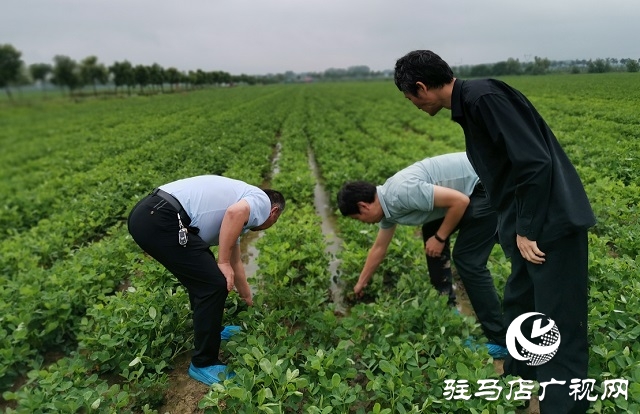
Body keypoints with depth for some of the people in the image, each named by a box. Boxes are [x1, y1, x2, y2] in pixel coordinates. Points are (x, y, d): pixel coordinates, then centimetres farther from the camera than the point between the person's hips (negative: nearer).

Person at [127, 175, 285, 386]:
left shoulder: (242, 208, 30)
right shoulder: (262, 200, 6)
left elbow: (235, 262, 40)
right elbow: (235, 213, -19)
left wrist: (249, 300, 52)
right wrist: (223, 263, -9)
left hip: (149, 214, 10)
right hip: (159, 220, -10)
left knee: (202, 276, 26)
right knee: (214, 283, -3)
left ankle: (210, 330, 41)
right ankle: (203, 364, 10)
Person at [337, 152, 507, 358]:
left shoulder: (402, 193, -26)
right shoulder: (387, 205, 6)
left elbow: (460, 201, -25)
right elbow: (379, 248, 20)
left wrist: (440, 238, -12)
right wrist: (361, 283, 31)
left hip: (487, 186, -10)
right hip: (470, 187, 10)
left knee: (467, 259, -11)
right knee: (430, 233, 18)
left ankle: (501, 341, -3)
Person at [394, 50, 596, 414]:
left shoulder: (483, 96, -18)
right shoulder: (471, 103, 12)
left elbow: (535, 163, -23)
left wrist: (526, 231, -17)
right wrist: (518, 228, 17)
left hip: (552, 225, -10)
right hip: (533, 225, 10)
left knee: (559, 326, -2)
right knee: (519, 306, 21)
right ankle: (520, 381, 40)